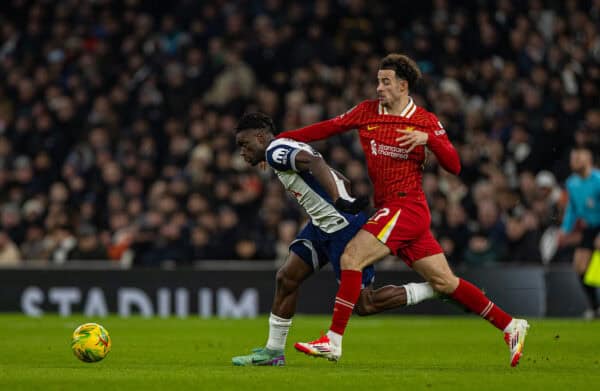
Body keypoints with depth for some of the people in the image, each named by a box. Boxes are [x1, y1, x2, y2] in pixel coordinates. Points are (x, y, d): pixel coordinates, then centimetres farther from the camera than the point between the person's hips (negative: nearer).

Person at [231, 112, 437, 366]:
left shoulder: (276, 151, -13)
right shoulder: (288, 150, 17)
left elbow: (315, 163, -33)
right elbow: (338, 178, 21)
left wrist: (339, 201, -43)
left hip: (343, 228, -10)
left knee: (364, 305, -5)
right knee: (286, 278, 10)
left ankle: (436, 289, 2)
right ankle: (273, 351, 18)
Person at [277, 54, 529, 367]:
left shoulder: (426, 121, -1)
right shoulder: (367, 111, 12)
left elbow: (454, 166, -3)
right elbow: (328, 128, 15)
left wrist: (429, 138, -18)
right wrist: (280, 140, 12)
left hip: (407, 206, -6)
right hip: (388, 209, 6)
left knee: (351, 257, -18)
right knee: (445, 282, 7)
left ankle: (333, 341, -16)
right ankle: (509, 325, 16)